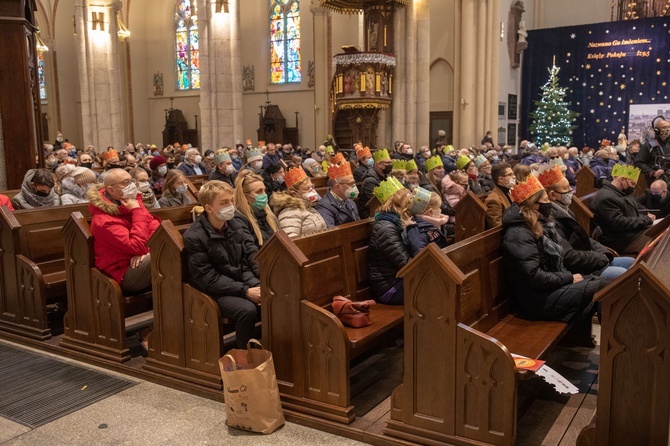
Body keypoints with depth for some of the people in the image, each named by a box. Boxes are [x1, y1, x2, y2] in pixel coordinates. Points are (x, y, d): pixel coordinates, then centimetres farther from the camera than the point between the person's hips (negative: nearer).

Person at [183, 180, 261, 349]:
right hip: (215, 292, -6)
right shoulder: (194, 237, -13)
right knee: (247, 310, -32)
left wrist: (257, 287, -15)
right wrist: (245, 291, -21)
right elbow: (207, 279, -16)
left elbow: (250, 259, 4)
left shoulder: (233, 225, 6)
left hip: (243, 283, 6)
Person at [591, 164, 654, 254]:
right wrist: (646, 219, -15)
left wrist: (646, 215, 4)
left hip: (635, 231, 11)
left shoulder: (623, 193, 16)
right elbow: (618, 223, -25)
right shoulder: (606, 198, -18)